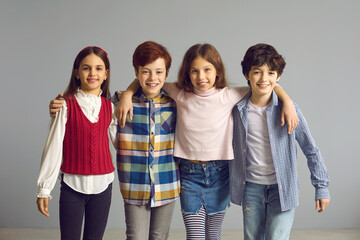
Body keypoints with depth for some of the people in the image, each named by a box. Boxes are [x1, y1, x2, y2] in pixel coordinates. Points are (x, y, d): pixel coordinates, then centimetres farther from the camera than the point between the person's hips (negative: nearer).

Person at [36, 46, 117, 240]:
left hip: (102, 185, 3)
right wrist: (45, 188, -4)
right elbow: (53, 146, -5)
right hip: (72, 184, -2)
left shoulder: (110, 107, 4)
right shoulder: (65, 105, -5)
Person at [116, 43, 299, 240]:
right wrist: (127, 95, -8)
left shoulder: (228, 96, -8)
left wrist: (287, 102, -16)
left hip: (219, 173, 0)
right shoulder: (180, 94, -5)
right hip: (189, 174, 0)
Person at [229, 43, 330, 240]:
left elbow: (311, 150, -3)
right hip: (251, 187, 3)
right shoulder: (238, 109, -3)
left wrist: (321, 187, -2)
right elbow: (233, 148, 13)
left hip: (282, 188, -3)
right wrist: (232, 184, 16)